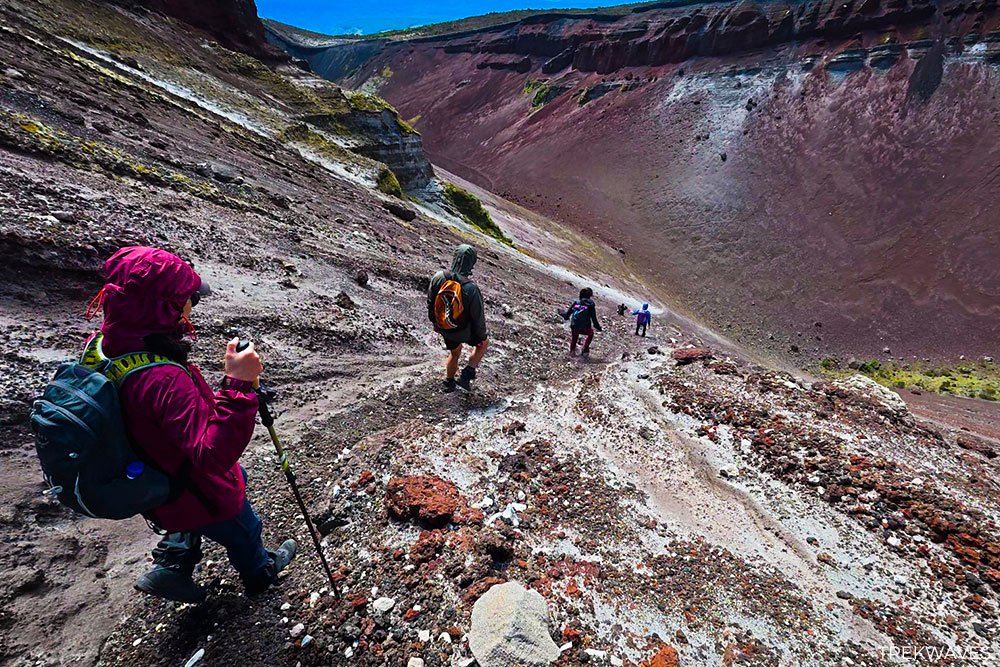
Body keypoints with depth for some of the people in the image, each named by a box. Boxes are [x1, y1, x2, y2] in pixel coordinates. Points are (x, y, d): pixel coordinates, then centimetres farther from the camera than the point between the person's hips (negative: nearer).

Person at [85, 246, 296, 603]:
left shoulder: (102, 345, -14)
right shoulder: (164, 380, -43)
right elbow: (215, 454, -46)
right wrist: (238, 385, -51)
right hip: (196, 498, -7)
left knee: (239, 477, 35)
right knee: (243, 532, 24)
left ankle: (172, 565, 40)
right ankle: (260, 573, 56)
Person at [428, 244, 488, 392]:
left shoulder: (438, 277, -19)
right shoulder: (471, 289, -33)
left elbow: (430, 302, -3)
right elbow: (478, 316, -20)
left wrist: (434, 321, 15)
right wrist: (482, 334, -1)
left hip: (444, 328, 5)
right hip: (463, 332, -4)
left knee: (455, 353, 32)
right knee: (483, 343, 27)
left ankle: (449, 383, 48)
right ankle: (466, 376, 23)